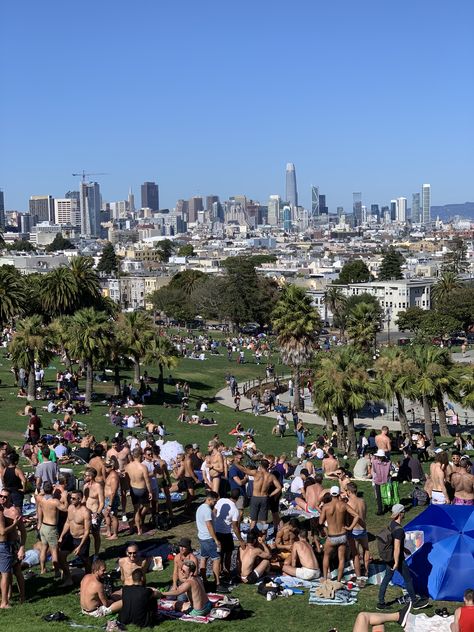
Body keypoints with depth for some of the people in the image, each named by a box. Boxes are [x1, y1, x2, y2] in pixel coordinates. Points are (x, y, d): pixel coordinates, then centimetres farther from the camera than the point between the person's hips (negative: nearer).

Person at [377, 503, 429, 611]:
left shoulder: (391, 523, 3)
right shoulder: (399, 529, -27)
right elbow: (397, 548, -26)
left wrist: (404, 549, 26)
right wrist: (396, 563, -21)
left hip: (389, 557, 9)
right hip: (397, 558, -9)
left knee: (387, 578, 13)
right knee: (408, 579, 8)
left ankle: (381, 603, 19)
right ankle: (415, 602, 22)